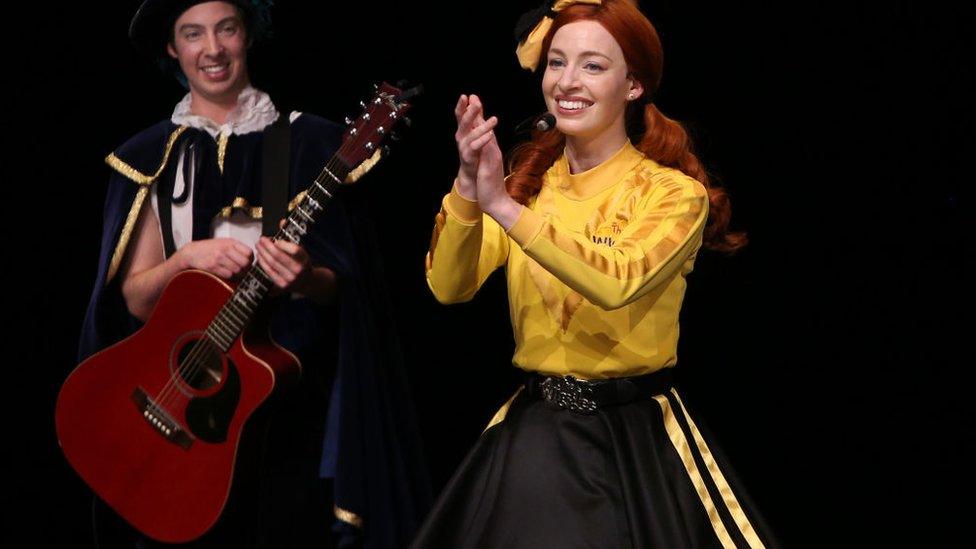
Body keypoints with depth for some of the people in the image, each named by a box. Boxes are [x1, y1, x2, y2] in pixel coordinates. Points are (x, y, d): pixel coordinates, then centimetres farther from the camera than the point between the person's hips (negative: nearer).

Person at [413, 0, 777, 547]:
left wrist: (504, 206, -31)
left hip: (636, 439, -4)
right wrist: (469, 187, -22)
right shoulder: (528, 180, 6)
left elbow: (617, 282, -27)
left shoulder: (675, 193, -8)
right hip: (535, 434, 4)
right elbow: (450, 287, -7)